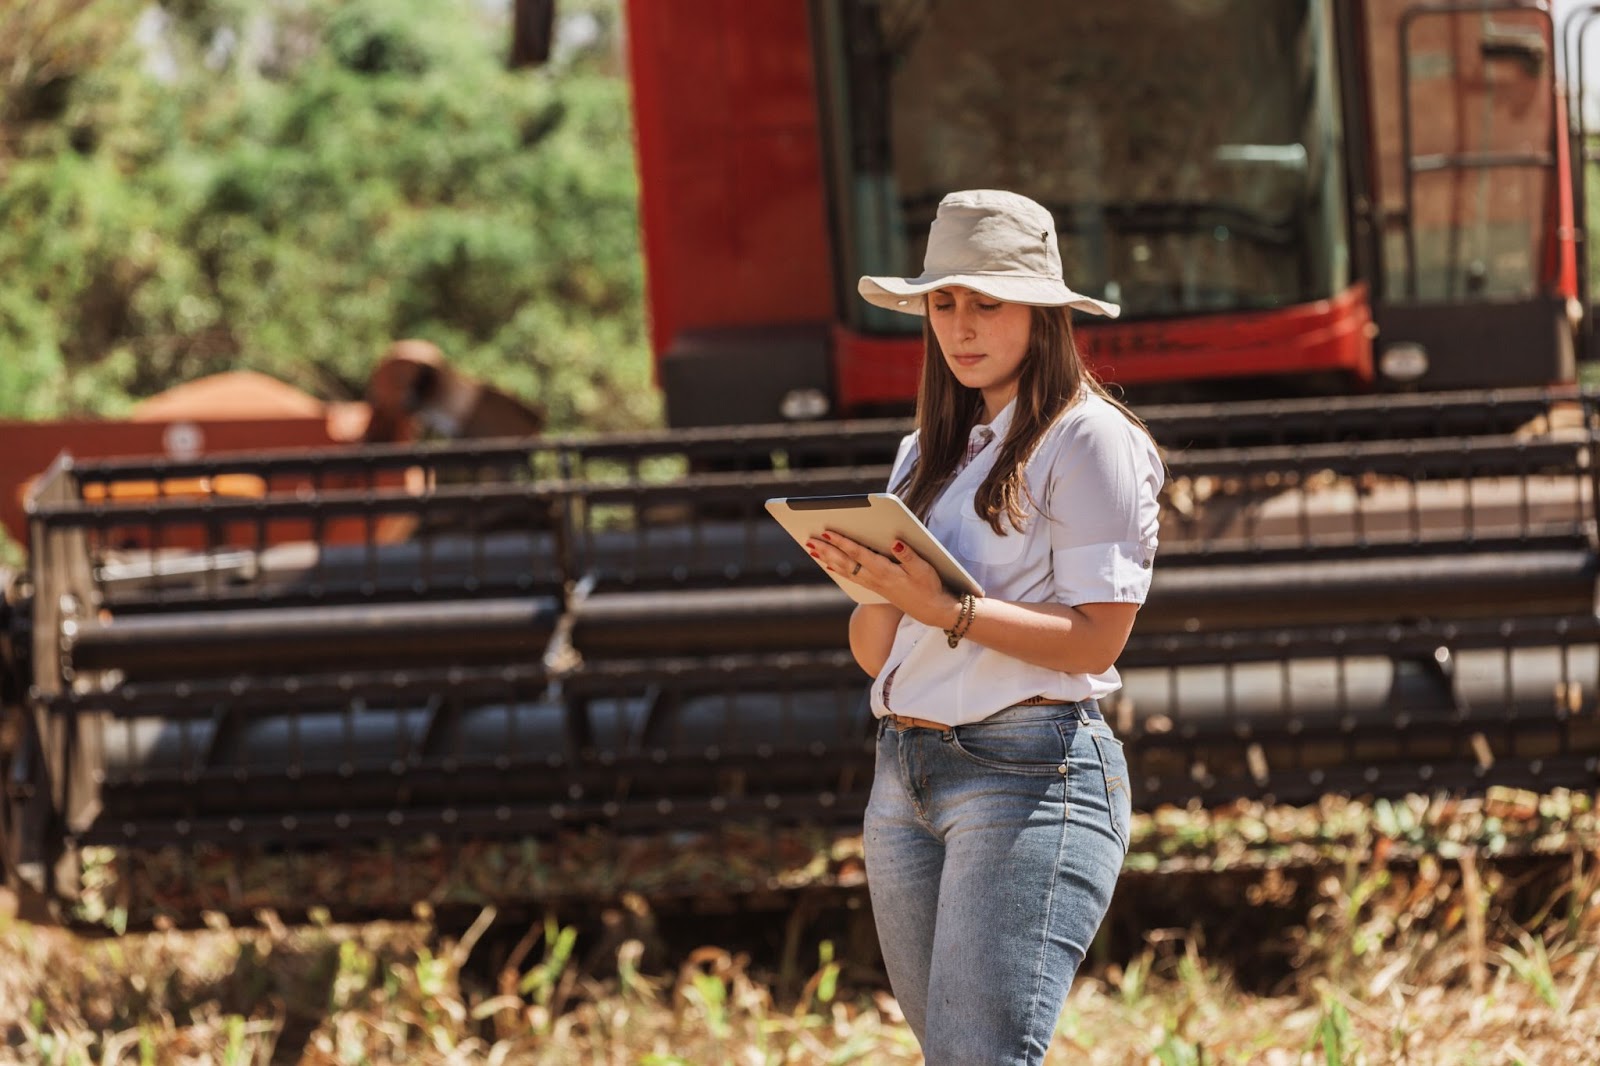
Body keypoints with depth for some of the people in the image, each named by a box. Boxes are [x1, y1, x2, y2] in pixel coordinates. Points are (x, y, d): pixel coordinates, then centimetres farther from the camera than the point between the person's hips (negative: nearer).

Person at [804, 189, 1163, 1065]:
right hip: (905, 777, 8)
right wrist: (879, 588, -7)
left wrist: (944, 608, -22)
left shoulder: (1087, 440, -3)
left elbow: (1097, 637, -12)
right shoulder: (928, 456, 18)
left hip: (1032, 770, -8)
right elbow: (874, 655, 15)